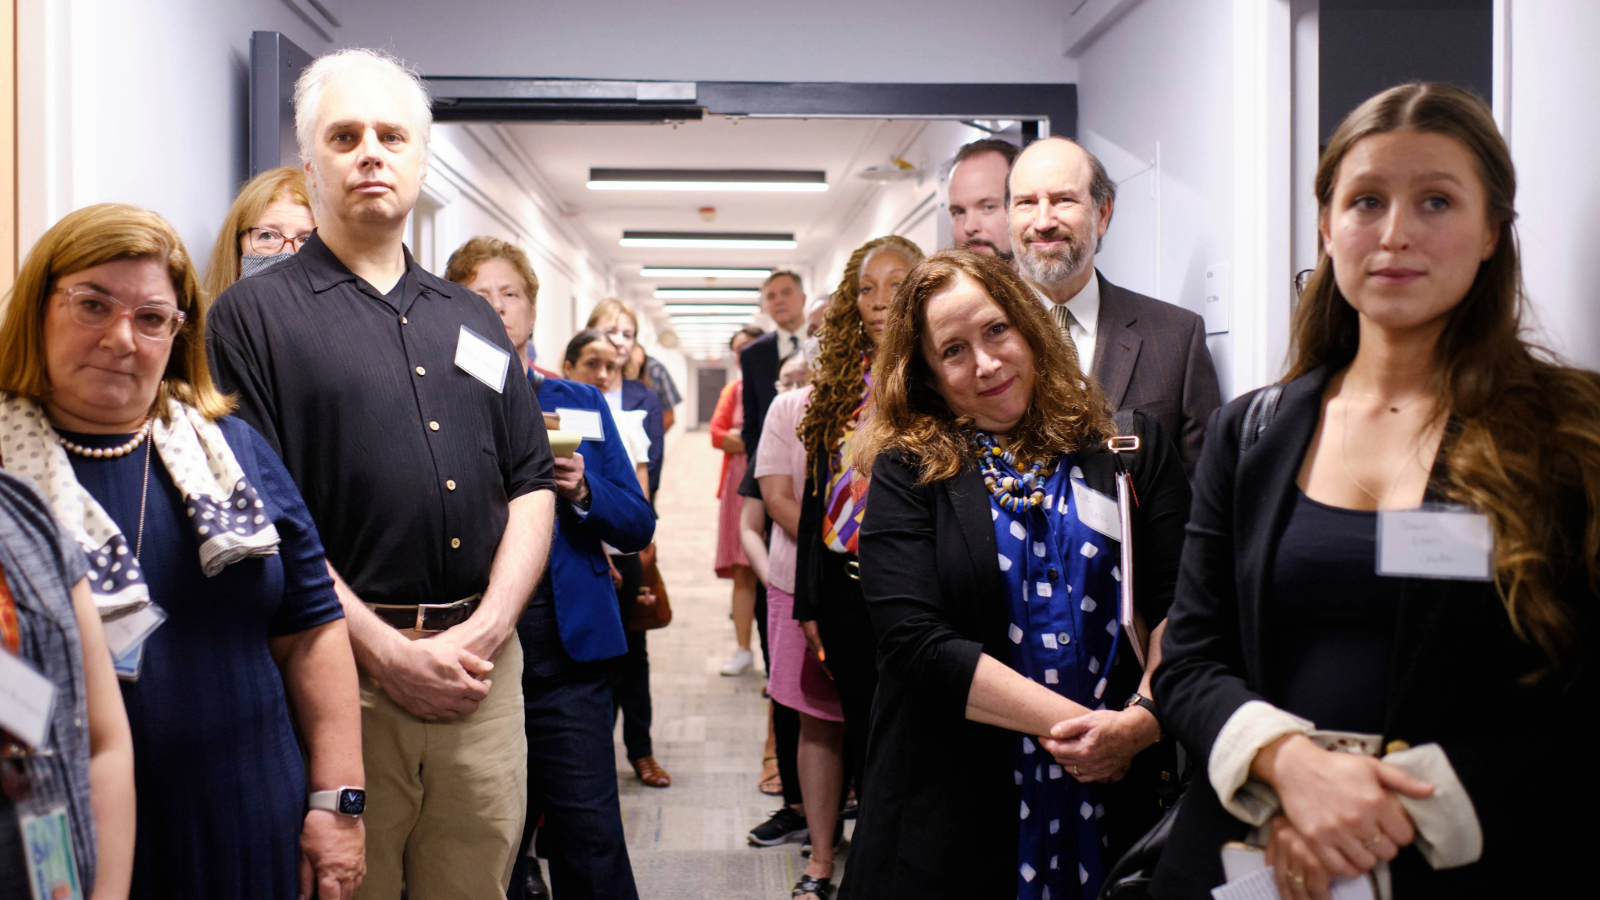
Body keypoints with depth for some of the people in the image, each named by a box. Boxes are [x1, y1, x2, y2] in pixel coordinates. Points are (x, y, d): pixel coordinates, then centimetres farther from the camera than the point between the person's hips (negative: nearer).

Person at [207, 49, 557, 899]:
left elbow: (532, 485, 11)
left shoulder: (473, 318, 15)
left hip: (483, 667, 5)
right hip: (339, 672, -4)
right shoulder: (254, 314, -1)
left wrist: (486, 628, -4)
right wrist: (389, 652, -13)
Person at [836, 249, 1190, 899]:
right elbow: (916, 642, -13)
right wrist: (1077, 722, -16)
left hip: (1117, 793, 2)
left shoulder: (1131, 446, 5)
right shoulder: (908, 473, -2)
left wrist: (1140, 721, -18)